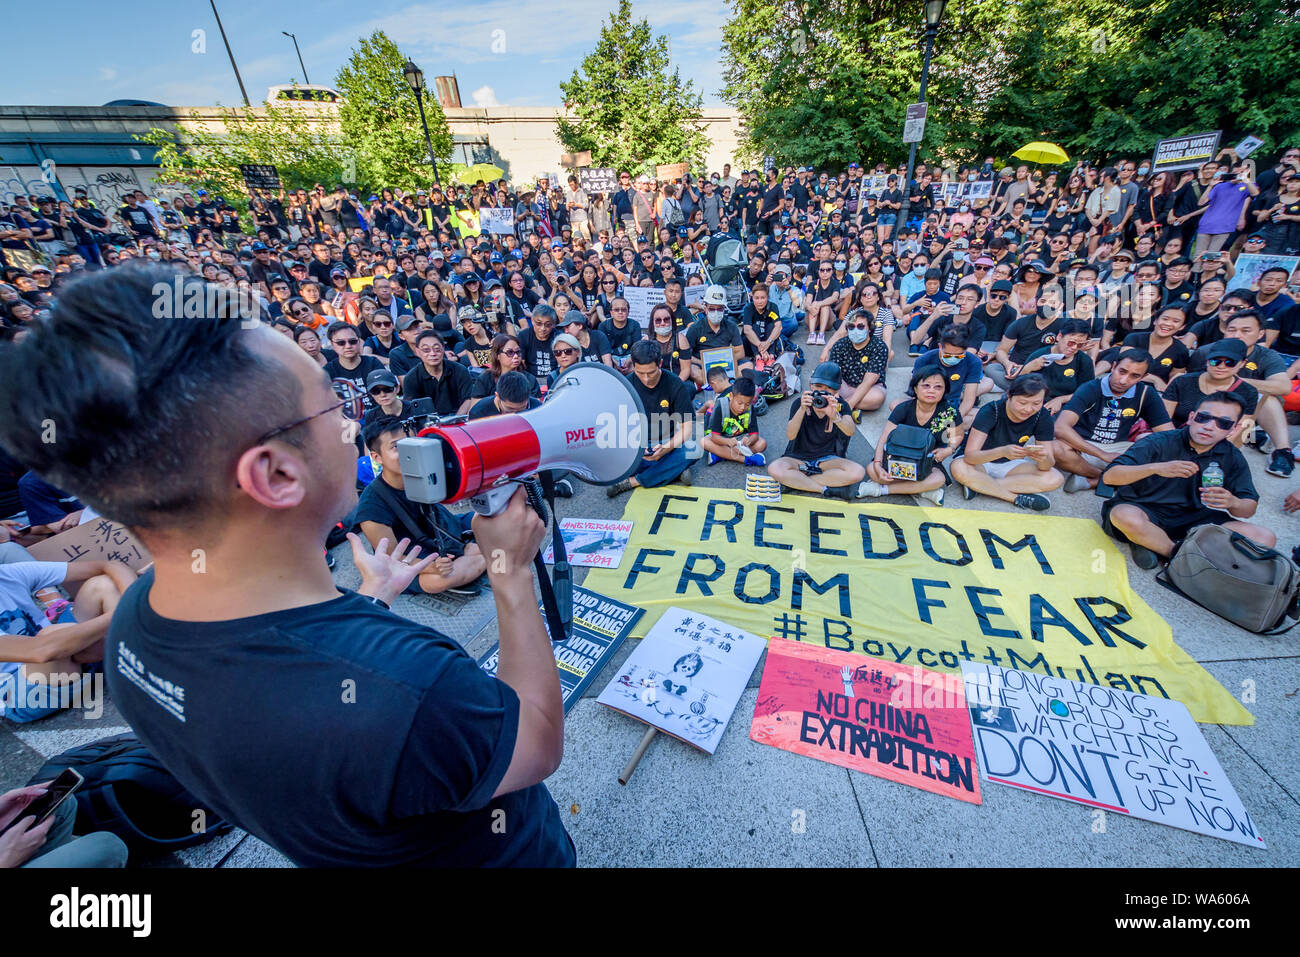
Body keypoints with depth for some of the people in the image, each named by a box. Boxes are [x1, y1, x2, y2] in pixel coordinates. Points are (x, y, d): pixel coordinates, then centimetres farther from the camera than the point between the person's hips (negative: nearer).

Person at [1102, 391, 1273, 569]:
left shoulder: (1232, 457, 6)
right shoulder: (1158, 443, -11)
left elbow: (1250, 508, 6)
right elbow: (1109, 476, -22)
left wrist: (1233, 503, -19)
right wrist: (1156, 468, -35)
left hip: (1192, 519, 6)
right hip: (1145, 511, -6)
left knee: (1264, 538, -12)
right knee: (1125, 516, -40)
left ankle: (1152, 544, -16)